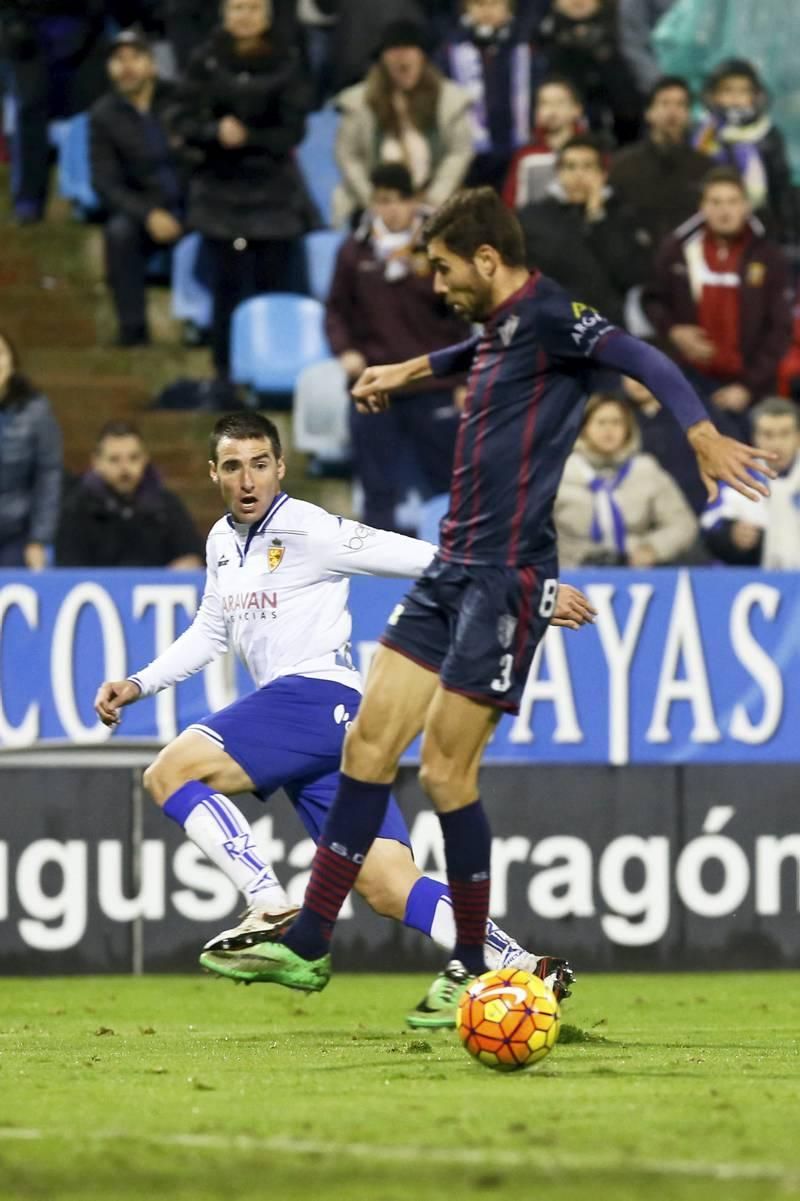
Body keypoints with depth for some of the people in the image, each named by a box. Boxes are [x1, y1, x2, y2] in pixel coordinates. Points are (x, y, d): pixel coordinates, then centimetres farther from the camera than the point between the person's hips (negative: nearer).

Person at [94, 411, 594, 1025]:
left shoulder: (310, 531, -6)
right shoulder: (223, 541, 19)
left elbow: (422, 559, -7)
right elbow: (210, 632, 34)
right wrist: (139, 685, 23)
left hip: (319, 694, -8)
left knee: (171, 772, -17)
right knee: (391, 888, -4)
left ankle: (273, 911, -20)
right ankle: (521, 968, -12)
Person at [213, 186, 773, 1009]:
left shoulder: (547, 316, -13)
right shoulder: (497, 327, 14)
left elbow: (642, 359, -30)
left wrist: (702, 434, -46)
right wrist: (413, 371, 57)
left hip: (507, 578, -9)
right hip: (452, 568, 9)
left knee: (445, 771, -7)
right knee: (369, 744, 6)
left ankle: (473, 968, 7)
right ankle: (308, 946, 11)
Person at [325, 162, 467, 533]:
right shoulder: (355, 251, 2)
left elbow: (459, 316, 1)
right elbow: (337, 309, 11)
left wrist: (463, 381, -1)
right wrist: (345, 350, -7)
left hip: (434, 387, -2)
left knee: (445, 484, 5)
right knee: (378, 489, 5)